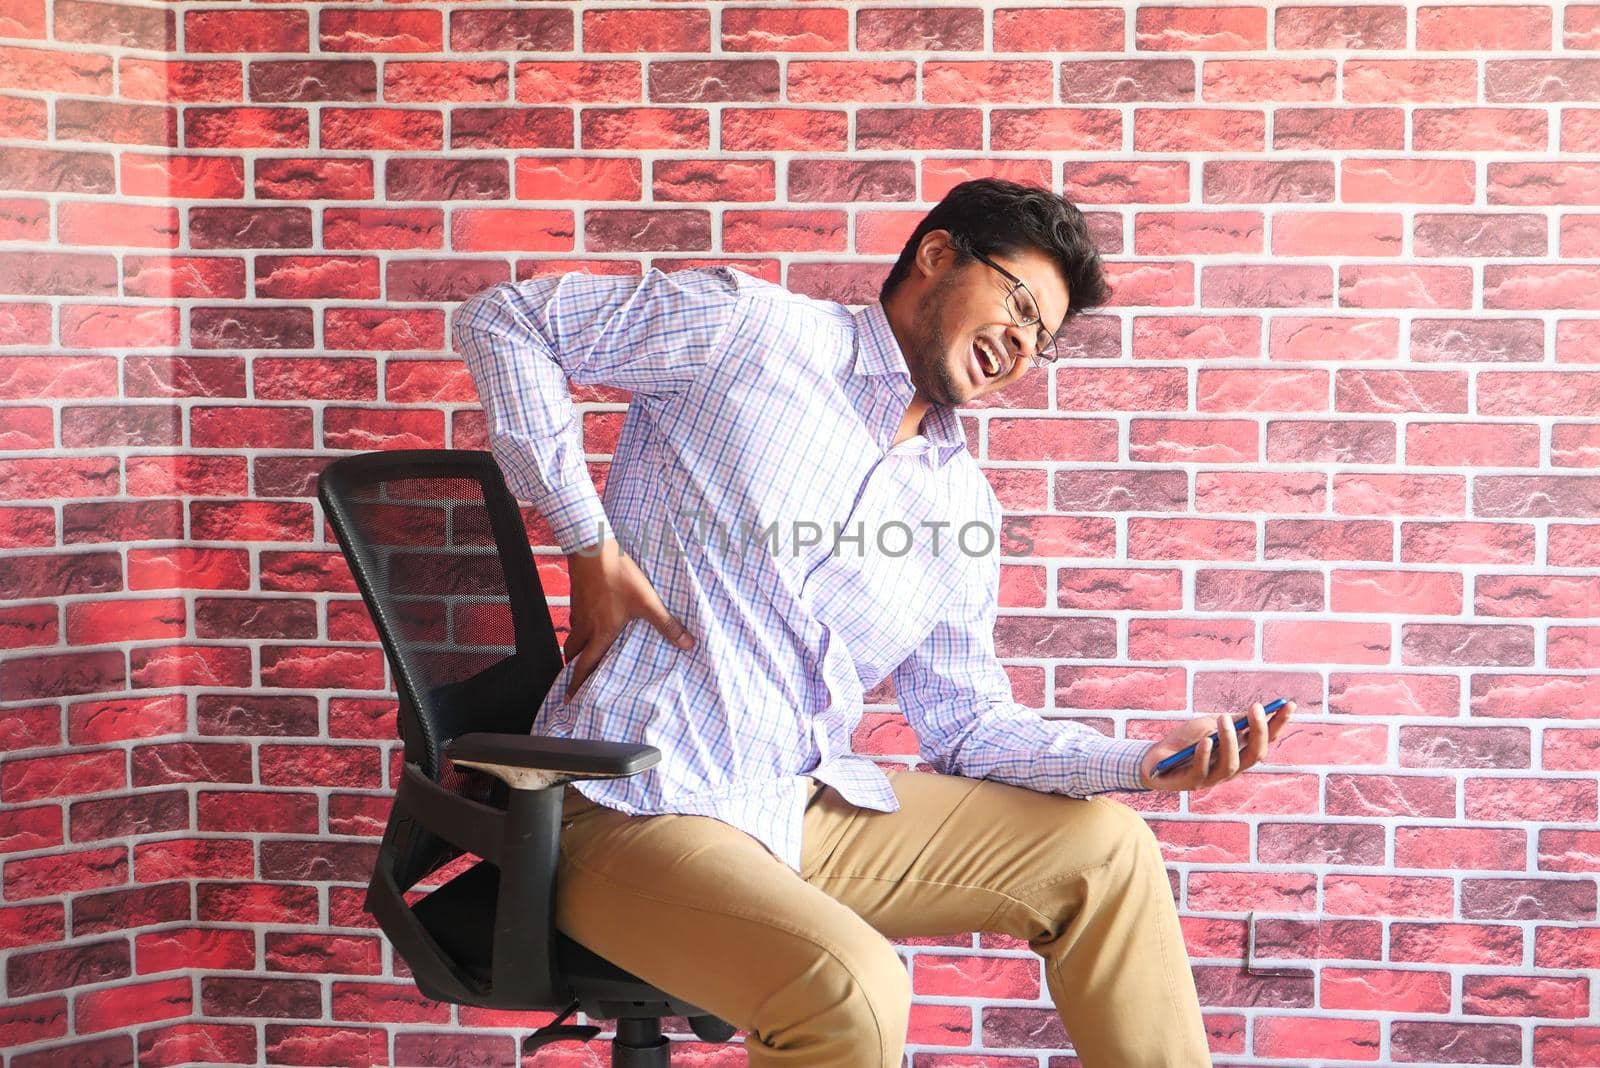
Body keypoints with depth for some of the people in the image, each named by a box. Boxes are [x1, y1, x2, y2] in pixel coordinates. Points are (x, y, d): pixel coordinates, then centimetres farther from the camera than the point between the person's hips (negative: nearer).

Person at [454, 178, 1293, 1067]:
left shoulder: (963, 507, 12)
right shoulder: (747, 329, -6)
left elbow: (968, 723, 14)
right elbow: (502, 320, -4)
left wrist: (1148, 760, -2)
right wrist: (587, 542, -12)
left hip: (808, 809, 7)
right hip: (635, 816, -6)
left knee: (1104, 849, 5)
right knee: (852, 986, -32)